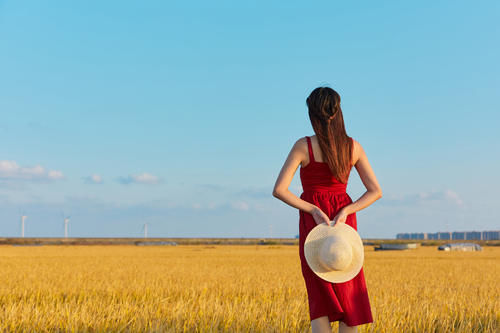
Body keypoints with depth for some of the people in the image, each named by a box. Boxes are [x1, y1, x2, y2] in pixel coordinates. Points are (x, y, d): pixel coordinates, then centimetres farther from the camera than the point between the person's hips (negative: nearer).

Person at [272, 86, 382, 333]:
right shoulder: (353, 147, 0)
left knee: (320, 298, 4)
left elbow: (279, 190, -16)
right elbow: (375, 191, -3)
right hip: (345, 224, 3)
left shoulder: (303, 146, -10)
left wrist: (314, 211, -14)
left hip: (313, 223, -2)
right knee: (347, 298, 10)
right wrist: (345, 212, -11)